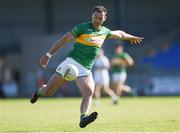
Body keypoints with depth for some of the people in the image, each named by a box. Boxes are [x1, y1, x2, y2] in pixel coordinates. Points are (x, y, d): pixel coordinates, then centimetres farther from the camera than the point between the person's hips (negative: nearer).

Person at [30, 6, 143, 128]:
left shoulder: (105, 31, 13)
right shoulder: (82, 27, -5)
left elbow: (119, 33, 34)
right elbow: (64, 39, -6)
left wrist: (131, 37, 49)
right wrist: (48, 55, -11)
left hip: (86, 69, 4)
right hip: (72, 62, -4)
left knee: (89, 93, -25)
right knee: (48, 91, -3)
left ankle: (83, 118, -40)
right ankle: (39, 92, 32)